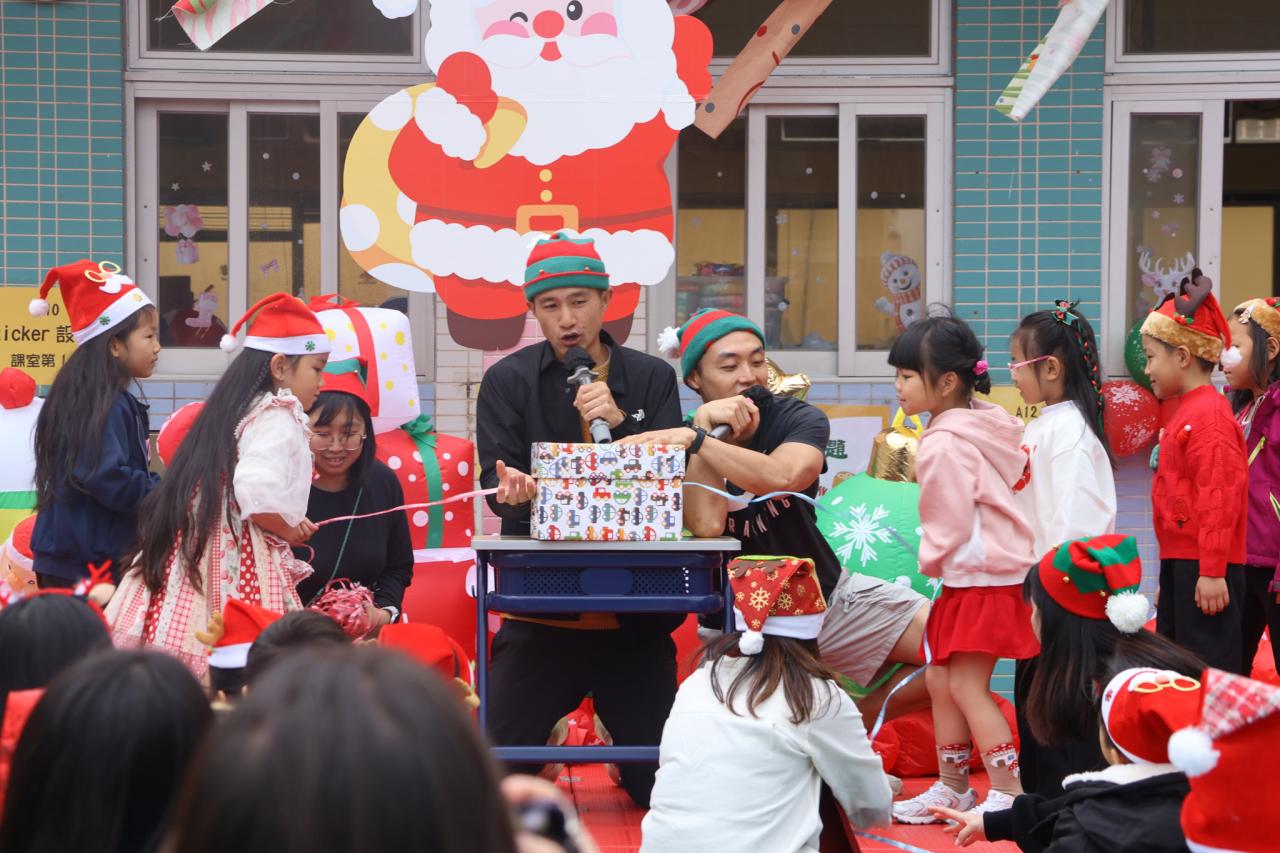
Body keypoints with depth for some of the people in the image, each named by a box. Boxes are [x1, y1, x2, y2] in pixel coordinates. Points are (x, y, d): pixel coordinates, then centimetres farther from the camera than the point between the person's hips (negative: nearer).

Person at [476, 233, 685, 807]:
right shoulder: (508, 381, 4)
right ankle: (545, 747, 27)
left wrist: (620, 424, -15)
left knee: (661, 780, 2)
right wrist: (512, 490, -25)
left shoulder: (651, 379, 7)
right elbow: (495, 482, -2)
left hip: (636, 606, 1)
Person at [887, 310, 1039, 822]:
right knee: (940, 678, 13)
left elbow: (949, 524, -20)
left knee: (966, 686, -6)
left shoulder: (943, 445, -21)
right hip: (972, 575, 10)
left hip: (980, 577, -10)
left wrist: (930, 561, 1)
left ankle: (1009, 793, -2)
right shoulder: (979, 424, 8)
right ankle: (952, 786, 21)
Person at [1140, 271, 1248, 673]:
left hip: (1203, 568, -11)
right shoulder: (1187, 410, 17)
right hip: (1180, 564, 11)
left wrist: (1212, 572, -23)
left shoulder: (1209, 415, -15)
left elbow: (1219, 498, -21)